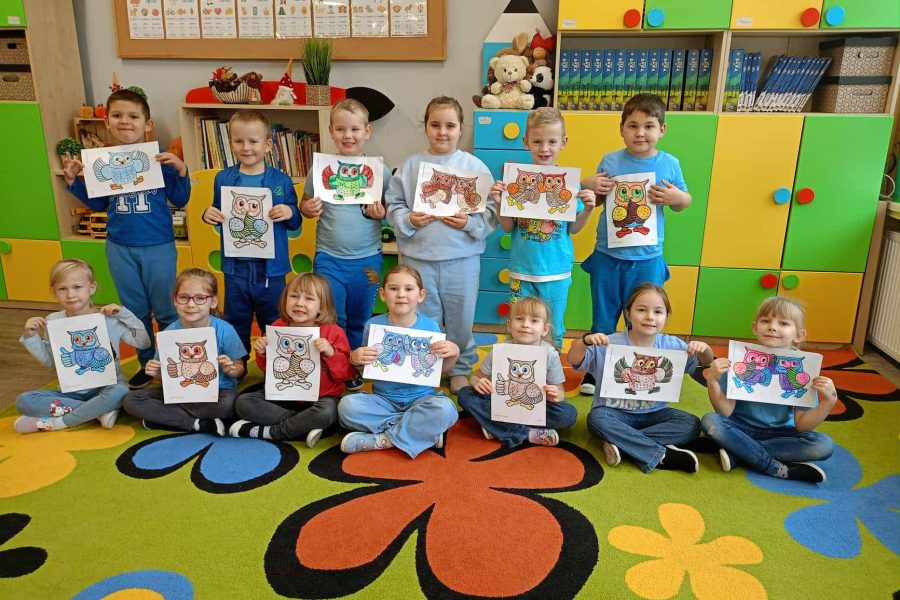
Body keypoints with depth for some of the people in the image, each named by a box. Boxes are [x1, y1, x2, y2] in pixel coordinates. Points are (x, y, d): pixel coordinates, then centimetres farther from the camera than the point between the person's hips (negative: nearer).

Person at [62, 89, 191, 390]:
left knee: (166, 311, 7)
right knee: (135, 312, 15)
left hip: (158, 247, -3)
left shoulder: (160, 158, -9)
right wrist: (73, 180, -1)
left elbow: (180, 200, -5)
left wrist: (181, 170, -18)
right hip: (119, 248, 4)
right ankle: (146, 364, 30)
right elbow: (98, 204, 11)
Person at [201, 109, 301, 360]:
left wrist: (290, 213, -19)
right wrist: (209, 215, -9)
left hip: (271, 267, -2)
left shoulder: (281, 181, -4)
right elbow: (218, 215, 13)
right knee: (235, 325, 16)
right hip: (235, 267, 2)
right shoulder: (223, 178, 2)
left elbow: (296, 223, 2)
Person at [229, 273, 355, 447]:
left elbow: (346, 374, -12)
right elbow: (269, 370, 14)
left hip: (319, 398, -4)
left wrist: (331, 353, -27)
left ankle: (267, 431, -18)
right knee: (243, 402, -13)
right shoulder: (277, 328, 0)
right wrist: (262, 354, -7)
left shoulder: (333, 332, -10)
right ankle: (304, 425, -21)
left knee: (327, 412, -36)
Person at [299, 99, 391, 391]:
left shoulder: (380, 170, -3)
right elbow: (304, 206, 6)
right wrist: (308, 209, -16)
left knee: (360, 321, 15)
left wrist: (381, 213, -17)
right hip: (329, 258, 0)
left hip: (367, 259, 1)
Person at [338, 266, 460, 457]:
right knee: (347, 405, -25)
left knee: (445, 409, -31)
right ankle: (424, 430, -18)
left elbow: (441, 369, 5)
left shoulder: (430, 326, -5)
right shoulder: (373, 325, -4)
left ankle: (381, 440, -17)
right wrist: (355, 358, -17)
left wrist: (454, 353, -15)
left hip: (421, 398, -1)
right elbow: (364, 370, 5)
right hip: (383, 399, 1)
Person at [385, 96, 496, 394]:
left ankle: (460, 369, 33)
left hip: (462, 257, 0)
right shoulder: (411, 165, 1)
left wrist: (470, 222, -18)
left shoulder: (474, 166, -1)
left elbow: (492, 211, -2)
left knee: (460, 318, 13)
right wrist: (407, 220, -14)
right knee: (423, 320, 14)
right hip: (418, 257, 1)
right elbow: (393, 205, 4)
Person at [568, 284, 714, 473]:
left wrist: (704, 349, -17)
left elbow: (706, 362, 7)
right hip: (616, 412, -3)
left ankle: (623, 443, -23)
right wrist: (585, 340, -37)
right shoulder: (611, 344, -12)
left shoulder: (671, 346, -2)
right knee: (597, 418, -33)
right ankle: (663, 455, -26)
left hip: (654, 413, 3)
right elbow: (573, 360, -16)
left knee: (691, 424, -19)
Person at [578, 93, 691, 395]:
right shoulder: (611, 161, -3)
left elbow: (684, 202, 8)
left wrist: (676, 197, -14)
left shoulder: (669, 164, -2)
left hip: (647, 259, 0)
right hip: (608, 256, 0)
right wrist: (587, 185, -14)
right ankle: (593, 374, 29)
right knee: (603, 321, 12)